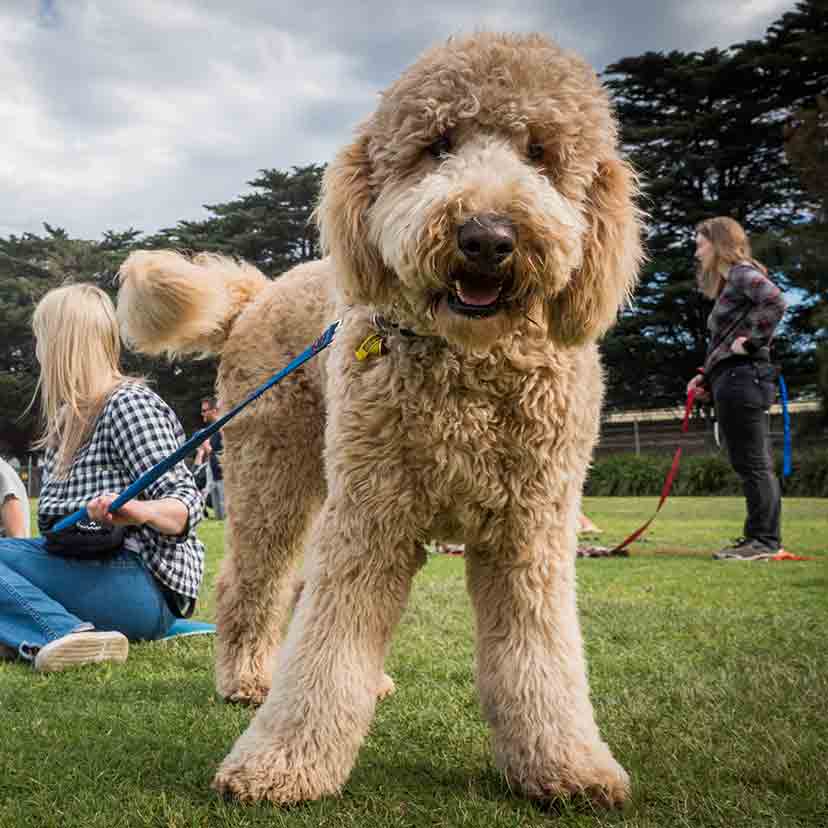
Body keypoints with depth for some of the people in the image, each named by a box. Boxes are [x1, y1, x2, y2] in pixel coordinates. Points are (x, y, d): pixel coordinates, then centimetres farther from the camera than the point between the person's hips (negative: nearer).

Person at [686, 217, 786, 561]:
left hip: (741, 378, -10)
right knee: (754, 465, 11)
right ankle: (760, 539, 17)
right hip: (732, 380, 10)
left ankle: (764, 540, -1)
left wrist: (751, 340, -20)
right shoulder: (729, 283, 22)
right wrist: (706, 376, 14)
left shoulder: (743, 273, -7)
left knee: (753, 463, -6)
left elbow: (775, 301, -26)